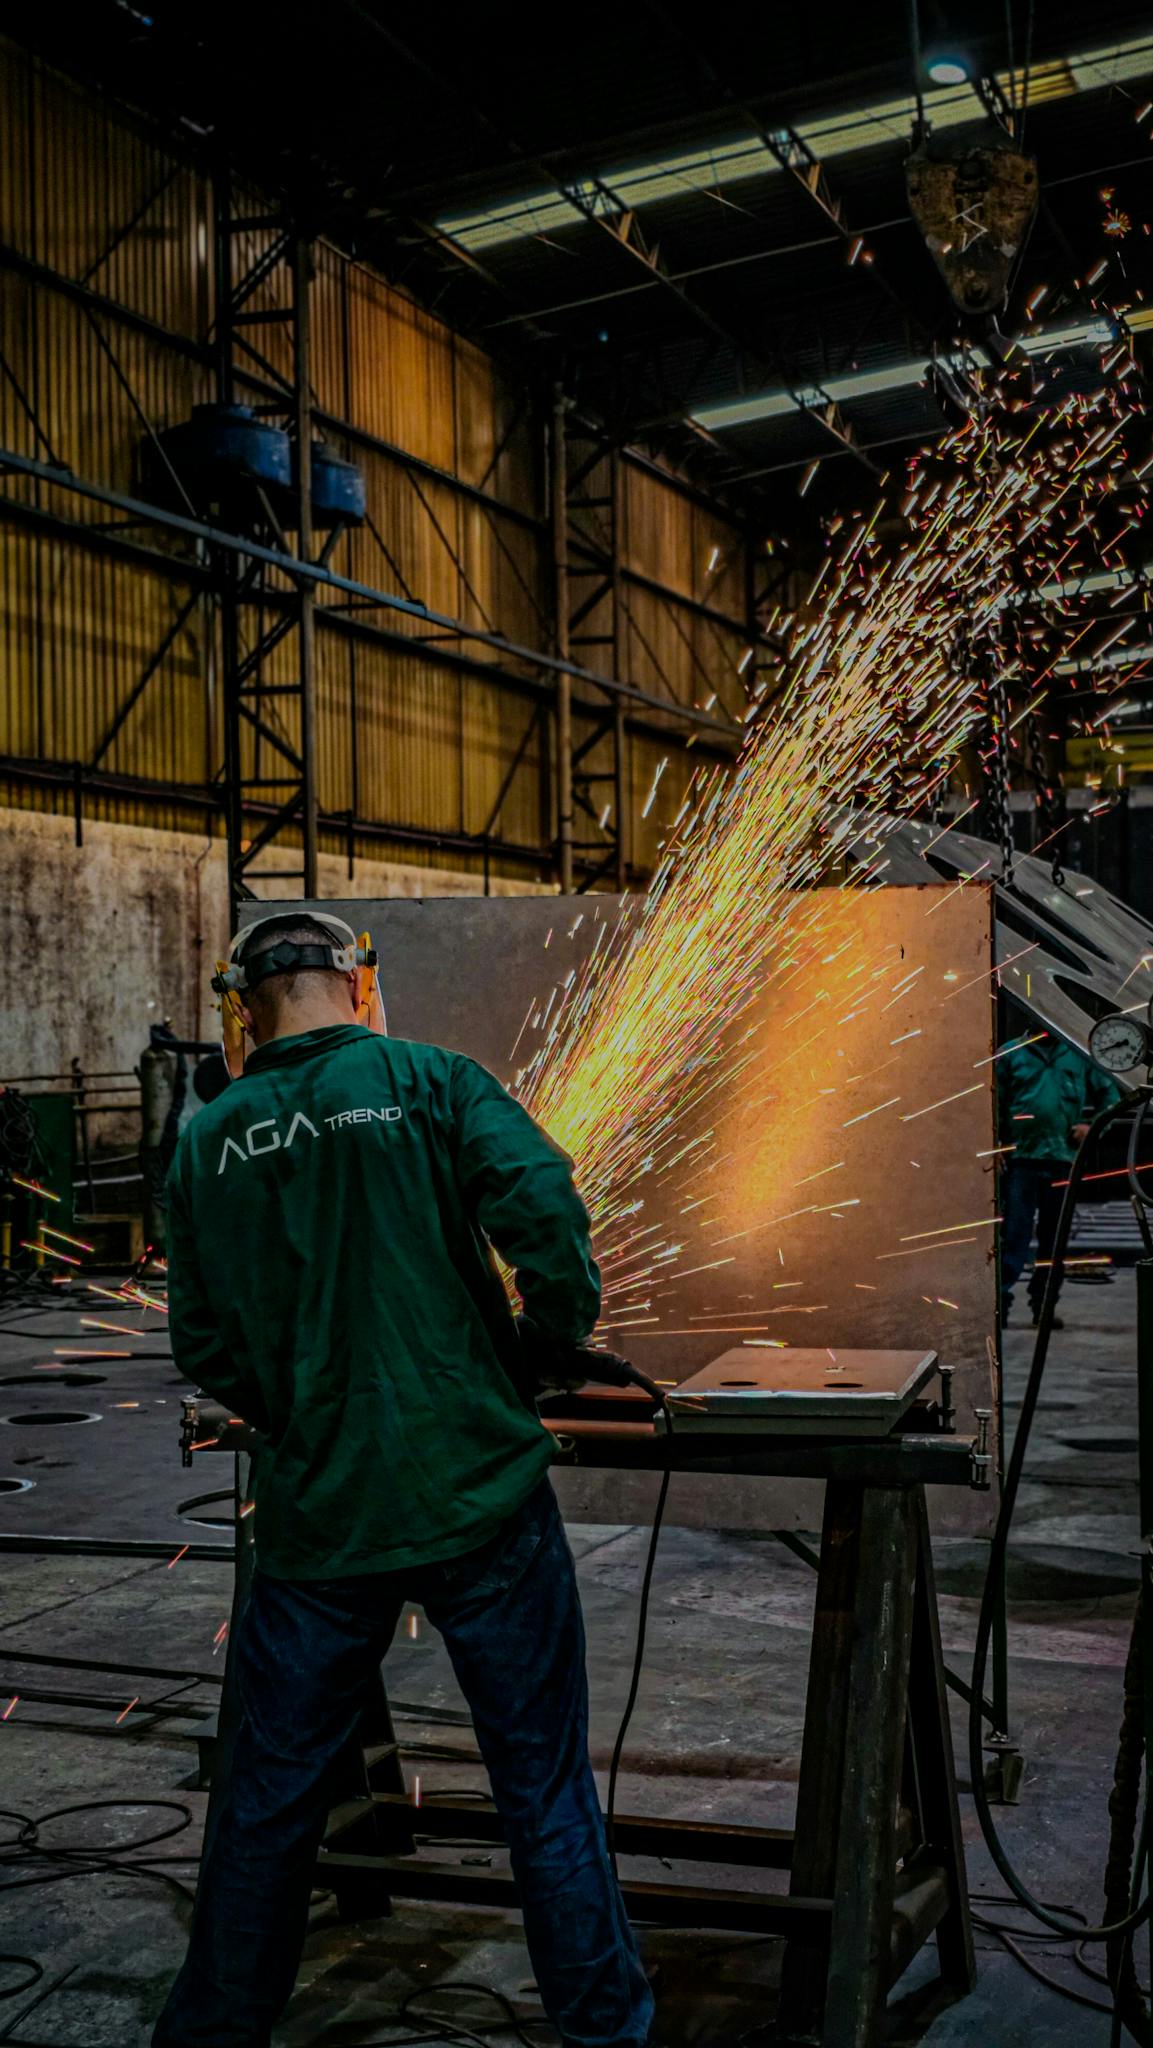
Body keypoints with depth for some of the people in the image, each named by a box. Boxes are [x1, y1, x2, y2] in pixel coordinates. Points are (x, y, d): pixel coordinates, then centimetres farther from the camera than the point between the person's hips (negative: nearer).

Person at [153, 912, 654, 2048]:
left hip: (317, 1514, 3)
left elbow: (204, 1347, 7)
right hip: (481, 1489, -2)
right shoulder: (428, 1080, -6)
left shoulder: (208, 1141, 4)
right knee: (546, 1785, 11)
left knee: (270, 1791, 18)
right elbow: (542, 1208, -20)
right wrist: (565, 1330, -2)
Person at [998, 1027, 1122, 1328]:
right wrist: (996, 1144, -7)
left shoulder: (1078, 1055, 8)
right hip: (1021, 1157, -3)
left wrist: (1094, 1125, 1)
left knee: (1055, 1237, 9)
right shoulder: (1013, 1053, 4)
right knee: (1015, 1233, -8)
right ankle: (1000, 1301, -6)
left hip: (1063, 1159, 3)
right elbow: (995, 1101, 2)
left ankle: (1043, 1306, 18)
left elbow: (1109, 1093, 15)